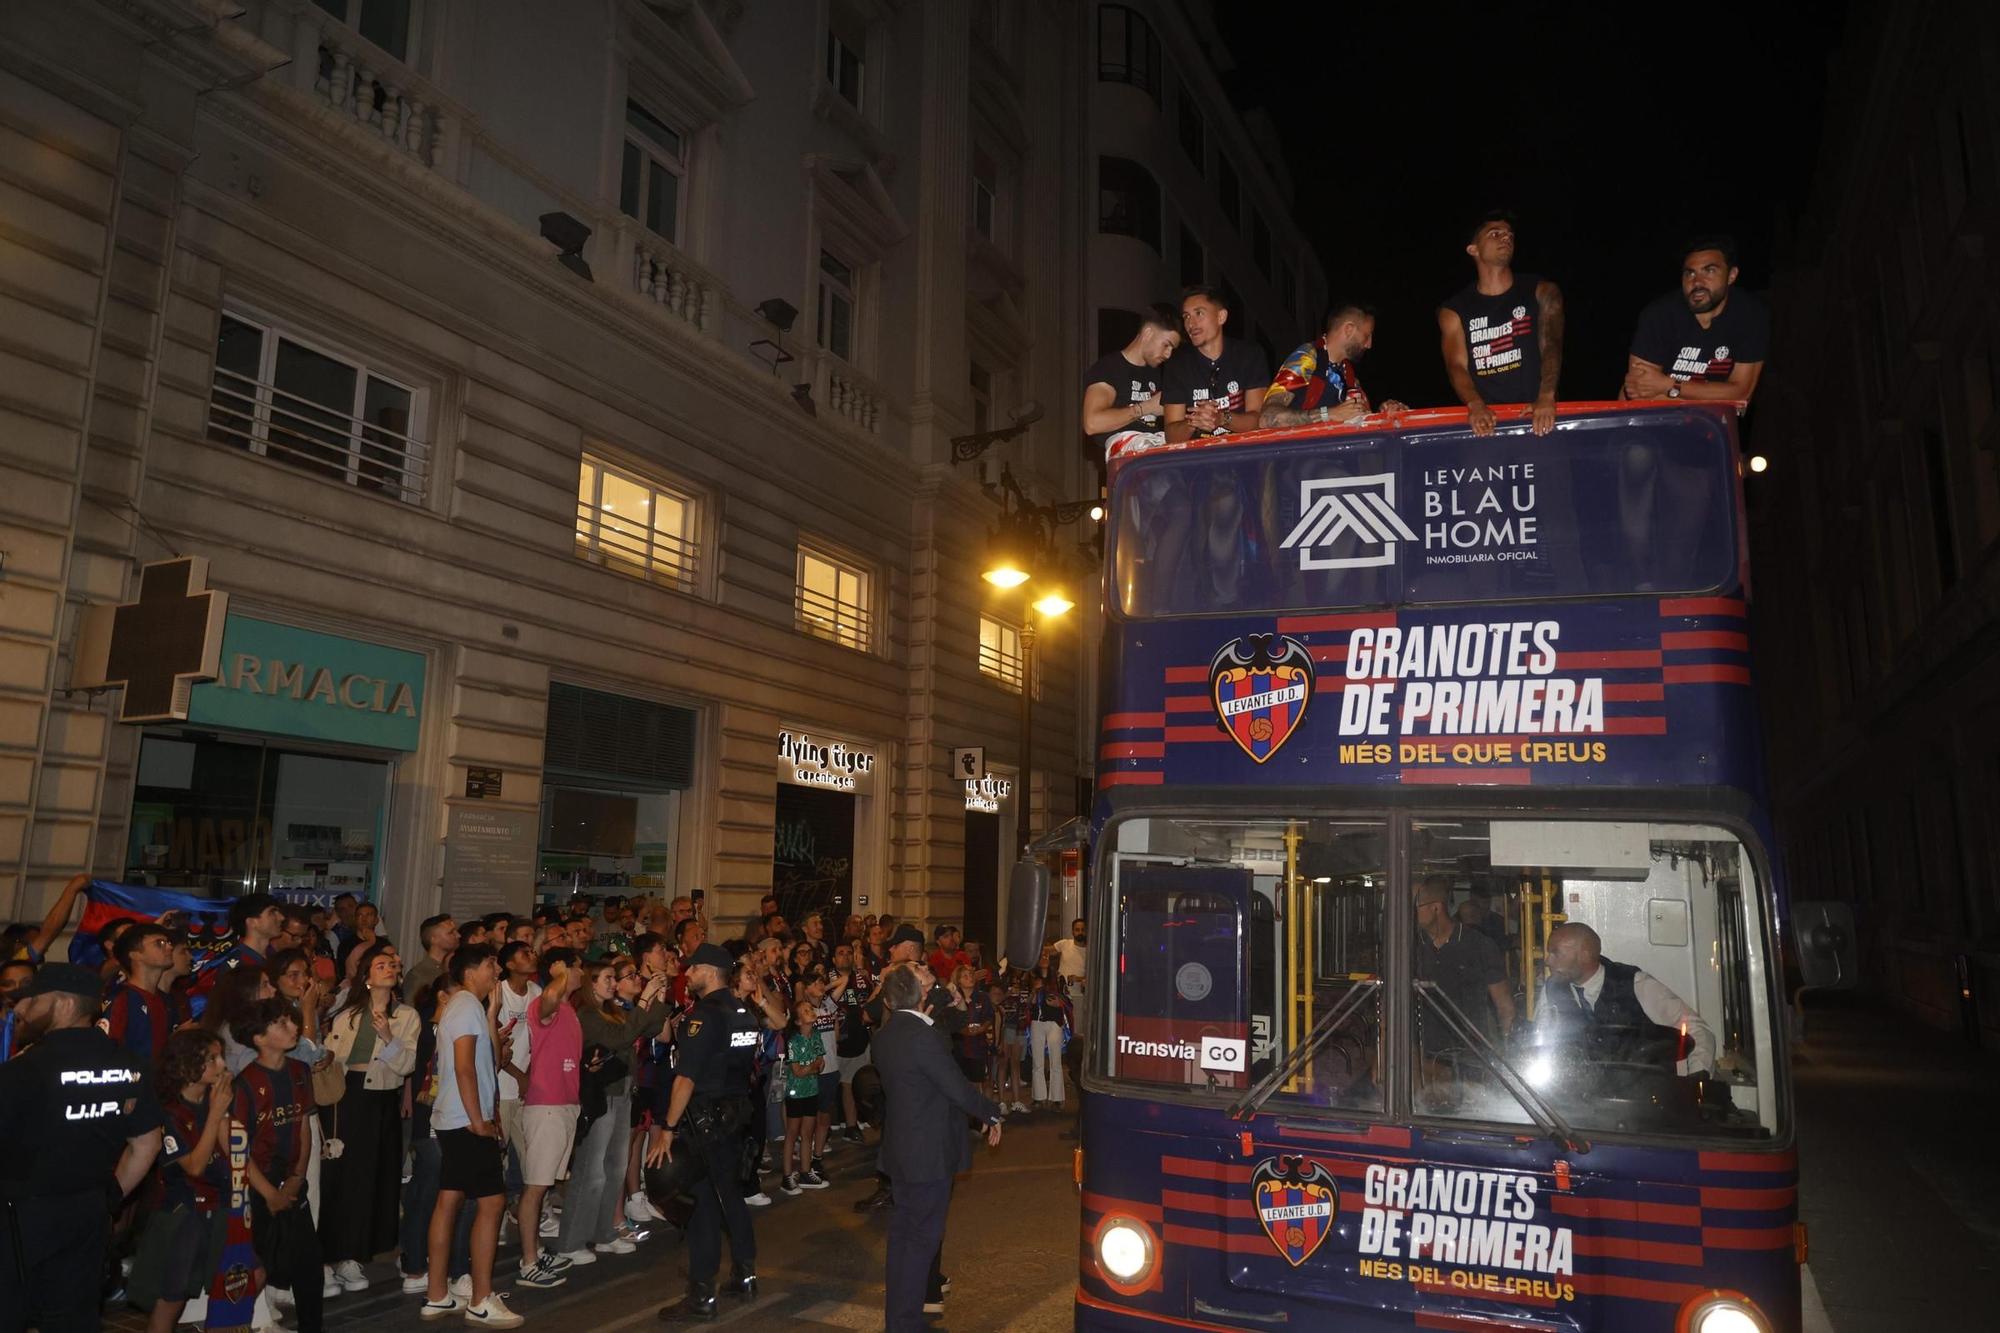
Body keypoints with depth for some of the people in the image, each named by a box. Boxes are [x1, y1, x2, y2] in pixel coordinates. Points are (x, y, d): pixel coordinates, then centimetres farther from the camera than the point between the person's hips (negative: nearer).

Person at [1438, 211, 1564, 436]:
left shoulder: (1542, 292, 10)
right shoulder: (1453, 312, 9)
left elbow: (1551, 346, -4)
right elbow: (1456, 366, -3)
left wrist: (1546, 397, -23)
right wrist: (1476, 406, -24)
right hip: (1487, 422, 0)